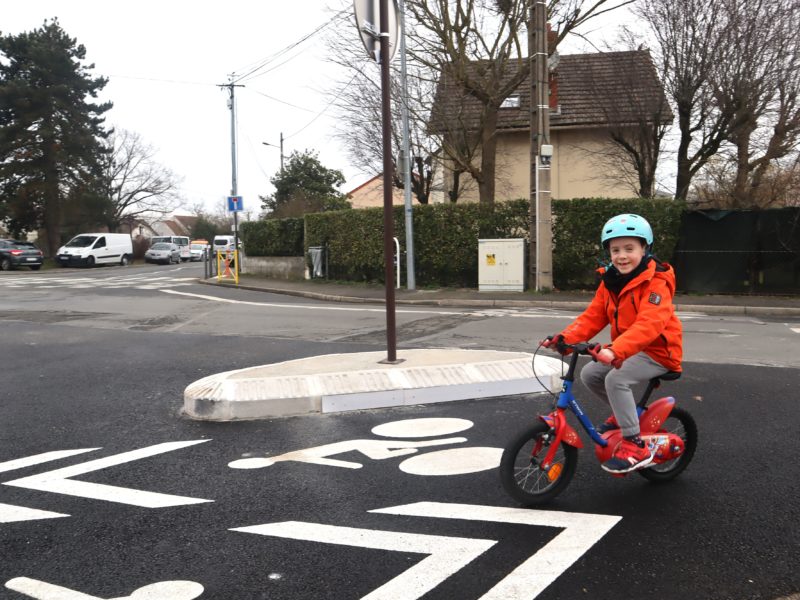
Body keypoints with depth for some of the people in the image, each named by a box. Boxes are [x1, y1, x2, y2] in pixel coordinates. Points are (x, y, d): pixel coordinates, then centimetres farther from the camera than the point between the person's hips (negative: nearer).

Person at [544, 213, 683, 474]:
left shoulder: (656, 283, -21)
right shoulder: (610, 282, 3)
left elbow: (649, 324, -36)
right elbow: (593, 316, 0)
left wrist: (616, 350, -50)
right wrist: (566, 337, -17)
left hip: (657, 351, -8)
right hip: (626, 349, 8)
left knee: (616, 379, -28)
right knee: (589, 374, -1)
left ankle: (634, 445, -18)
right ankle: (626, 413, 23)